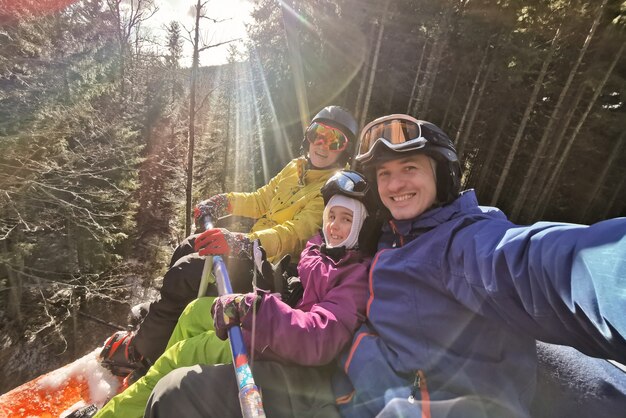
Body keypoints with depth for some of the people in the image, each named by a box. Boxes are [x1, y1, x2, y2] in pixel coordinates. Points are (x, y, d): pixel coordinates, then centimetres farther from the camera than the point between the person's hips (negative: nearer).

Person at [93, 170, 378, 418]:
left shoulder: (359, 275, -22)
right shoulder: (320, 246, 1)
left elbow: (318, 341, -33)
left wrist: (253, 307, -40)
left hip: (289, 356, -7)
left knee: (180, 355, -1)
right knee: (196, 311, 14)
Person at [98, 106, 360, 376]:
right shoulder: (296, 168, 10)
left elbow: (296, 234, -30)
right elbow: (261, 200, 18)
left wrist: (244, 243, -41)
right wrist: (225, 202, 5)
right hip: (254, 245, 9)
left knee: (185, 272, -15)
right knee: (188, 248, 12)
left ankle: (141, 351, 10)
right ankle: (158, 314, 31)